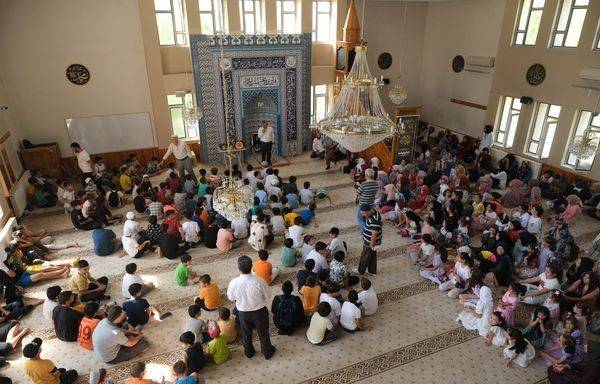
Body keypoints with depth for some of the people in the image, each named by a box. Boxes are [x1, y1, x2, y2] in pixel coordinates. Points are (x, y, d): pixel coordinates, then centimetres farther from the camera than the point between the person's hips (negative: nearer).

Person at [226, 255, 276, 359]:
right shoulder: (259, 281, -29)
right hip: (259, 312, -1)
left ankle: (249, 352, 51)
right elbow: (268, 295, -13)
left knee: (246, 334, 28)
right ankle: (267, 352, 46)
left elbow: (231, 298, -7)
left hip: (243, 313, 1)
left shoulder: (233, 282, -26)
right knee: (263, 333, 24)